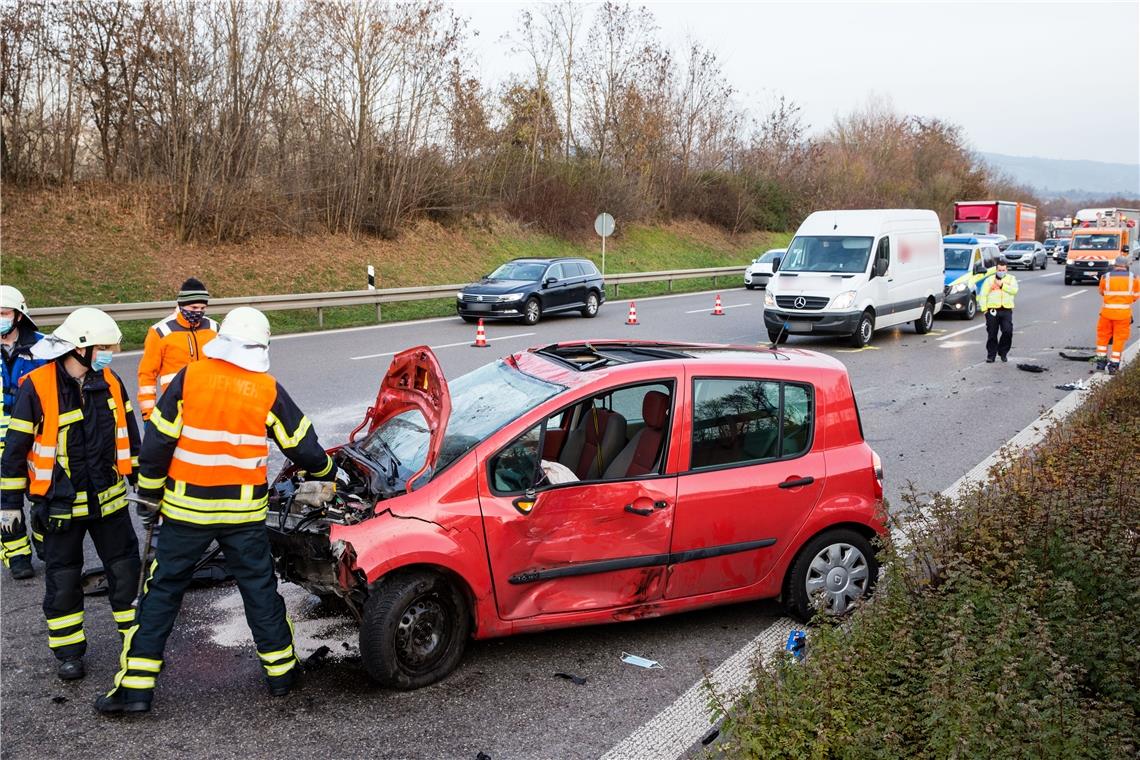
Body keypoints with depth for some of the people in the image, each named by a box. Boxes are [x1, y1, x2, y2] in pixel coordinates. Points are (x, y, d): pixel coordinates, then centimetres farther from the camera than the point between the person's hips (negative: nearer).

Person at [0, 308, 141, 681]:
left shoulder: (110, 382, -1)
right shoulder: (37, 387, -15)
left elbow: (129, 434, 11)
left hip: (108, 497, 4)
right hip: (60, 503, -4)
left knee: (126, 568, 9)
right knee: (62, 579, 8)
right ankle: (68, 651, 23)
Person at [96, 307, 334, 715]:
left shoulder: (188, 378, -7)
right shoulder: (268, 391, -4)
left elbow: (157, 442, -5)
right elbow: (303, 445, 4)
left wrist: (150, 494, 6)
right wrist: (326, 471, 24)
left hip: (186, 508, 0)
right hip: (244, 511, 1)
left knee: (163, 590, 10)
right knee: (260, 589, 14)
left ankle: (135, 685, 12)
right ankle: (280, 670, 25)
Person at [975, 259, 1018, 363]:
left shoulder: (1011, 279, 13)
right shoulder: (989, 279, 12)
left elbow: (1014, 290, -6)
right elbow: (983, 295, 6)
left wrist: (1002, 285, -11)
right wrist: (984, 308, -4)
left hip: (1006, 309, 0)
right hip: (992, 310, 0)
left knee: (1008, 332, -9)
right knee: (992, 334, 1)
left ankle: (1003, 352, 10)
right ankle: (991, 355, 11)